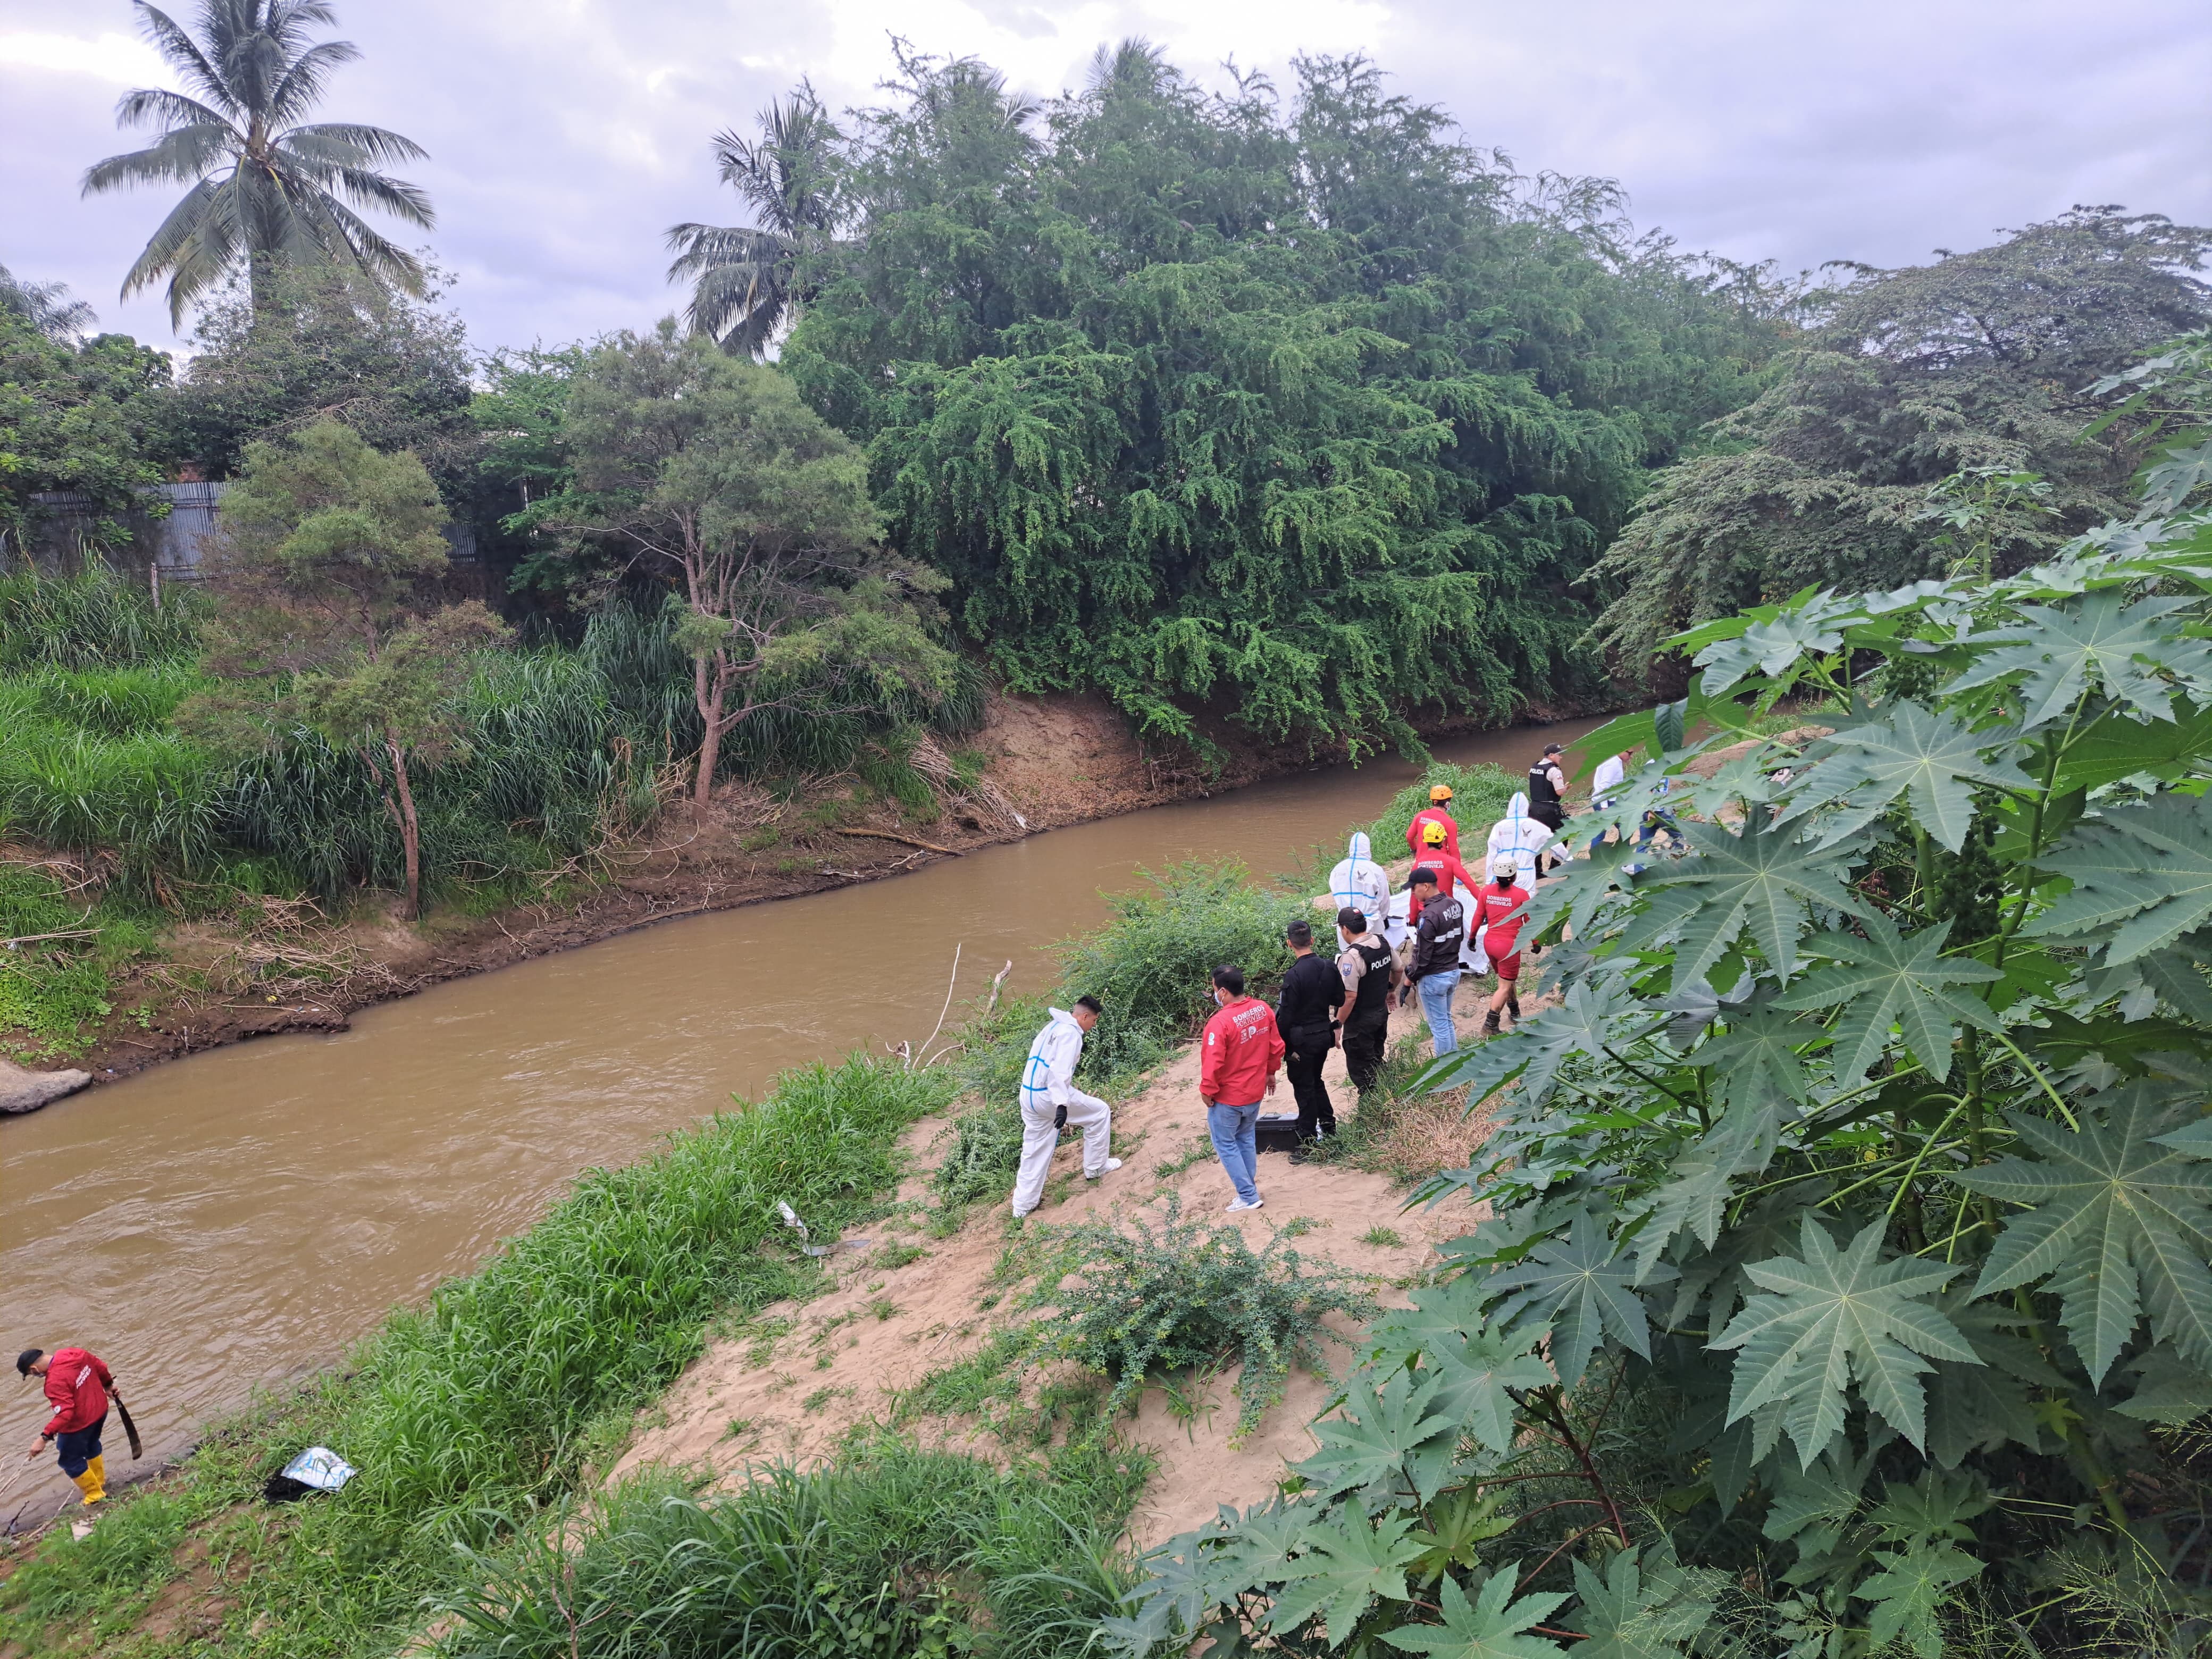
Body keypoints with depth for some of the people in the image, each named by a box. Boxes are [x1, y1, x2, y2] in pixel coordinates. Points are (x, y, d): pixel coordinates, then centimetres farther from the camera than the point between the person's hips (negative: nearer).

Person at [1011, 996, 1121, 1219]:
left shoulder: (1053, 1026, 18)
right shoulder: (1070, 1032, -12)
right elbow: (1060, 1070, -25)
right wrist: (1062, 1104, -33)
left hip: (1029, 1096, 9)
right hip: (1049, 1095, -9)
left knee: (1035, 1151, 16)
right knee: (1100, 1112, 8)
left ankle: (1023, 1206, 18)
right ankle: (1095, 1168, 19)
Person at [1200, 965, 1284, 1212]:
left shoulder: (1220, 1022, -28)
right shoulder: (1263, 1009, -7)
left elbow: (1213, 1062, -25)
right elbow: (1276, 1046, 4)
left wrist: (1207, 1090, -10)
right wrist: (1270, 1072, 19)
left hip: (1227, 1097, -6)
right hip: (1255, 1091, 7)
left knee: (1226, 1144, 10)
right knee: (1247, 1138, 23)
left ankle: (1249, 1197, 10)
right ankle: (1249, 1185, 32)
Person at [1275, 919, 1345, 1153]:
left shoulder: (1293, 975, -22)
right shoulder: (1329, 967, -3)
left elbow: (1286, 1016, -19)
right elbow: (1340, 1001, 8)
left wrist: (1282, 1046, -10)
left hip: (1301, 1039, -6)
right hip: (1324, 1034, 6)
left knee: (1304, 1087, 5)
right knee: (1316, 1080, 25)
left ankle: (1308, 1139, 12)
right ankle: (1328, 1124, 30)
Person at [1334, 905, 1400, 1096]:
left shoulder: (1351, 956, -28)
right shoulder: (1384, 944, -3)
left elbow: (1350, 997, -28)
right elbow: (1398, 971, 13)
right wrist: (1391, 990, 31)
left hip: (1361, 1020, -8)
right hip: (1382, 1012, 8)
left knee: (1360, 1068, 6)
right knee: (1377, 1060, 25)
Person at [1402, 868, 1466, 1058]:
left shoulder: (1429, 915, -25)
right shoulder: (1455, 905, 2)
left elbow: (1422, 955, -21)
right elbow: (1461, 936, 12)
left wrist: (1410, 978, -10)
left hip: (1434, 978, -9)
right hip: (1454, 971, 9)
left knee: (1439, 1026, 3)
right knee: (1447, 1020, 22)